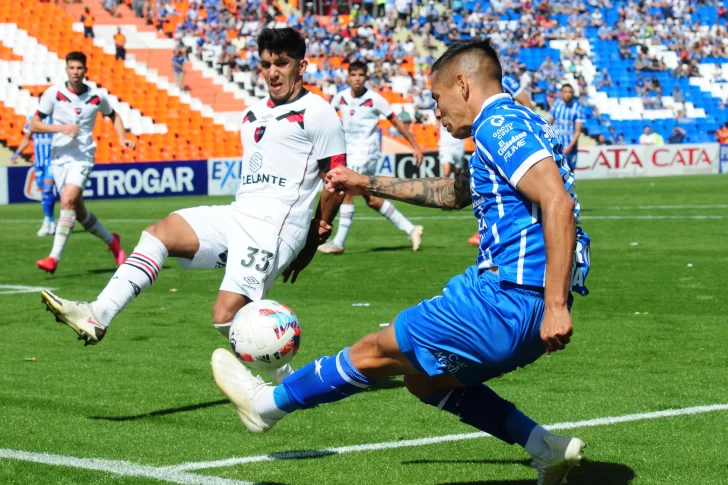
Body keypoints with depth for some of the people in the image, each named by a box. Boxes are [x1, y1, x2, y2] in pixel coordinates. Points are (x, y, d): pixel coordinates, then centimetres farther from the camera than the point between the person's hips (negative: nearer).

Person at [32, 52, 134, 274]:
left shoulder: (97, 96, 0)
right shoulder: (53, 93, -4)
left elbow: (113, 115, 21)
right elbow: (34, 125, -5)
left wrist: (122, 138, 6)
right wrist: (60, 128, -19)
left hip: (83, 157, -2)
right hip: (59, 158, 2)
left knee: (68, 200, -24)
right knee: (79, 212, 8)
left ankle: (54, 258, -26)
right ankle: (111, 241, 35)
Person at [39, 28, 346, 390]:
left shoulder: (317, 113, -4)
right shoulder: (253, 115, 20)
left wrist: (313, 240, 0)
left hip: (275, 226, -8)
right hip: (237, 214, 8)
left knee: (227, 316, -16)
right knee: (159, 233, -12)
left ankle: (287, 380, 4)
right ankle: (98, 315, -23)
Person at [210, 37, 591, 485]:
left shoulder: (501, 125, -12)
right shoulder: (510, 125, 20)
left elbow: (558, 202, -26)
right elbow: (454, 193, 37)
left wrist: (555, 305, -30)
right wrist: (371, 184, 40)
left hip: (510, 298, -10)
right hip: (523, 300, 10)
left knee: (378, 351, 5)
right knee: (425, 379, 21)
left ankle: (268, 402, 23)